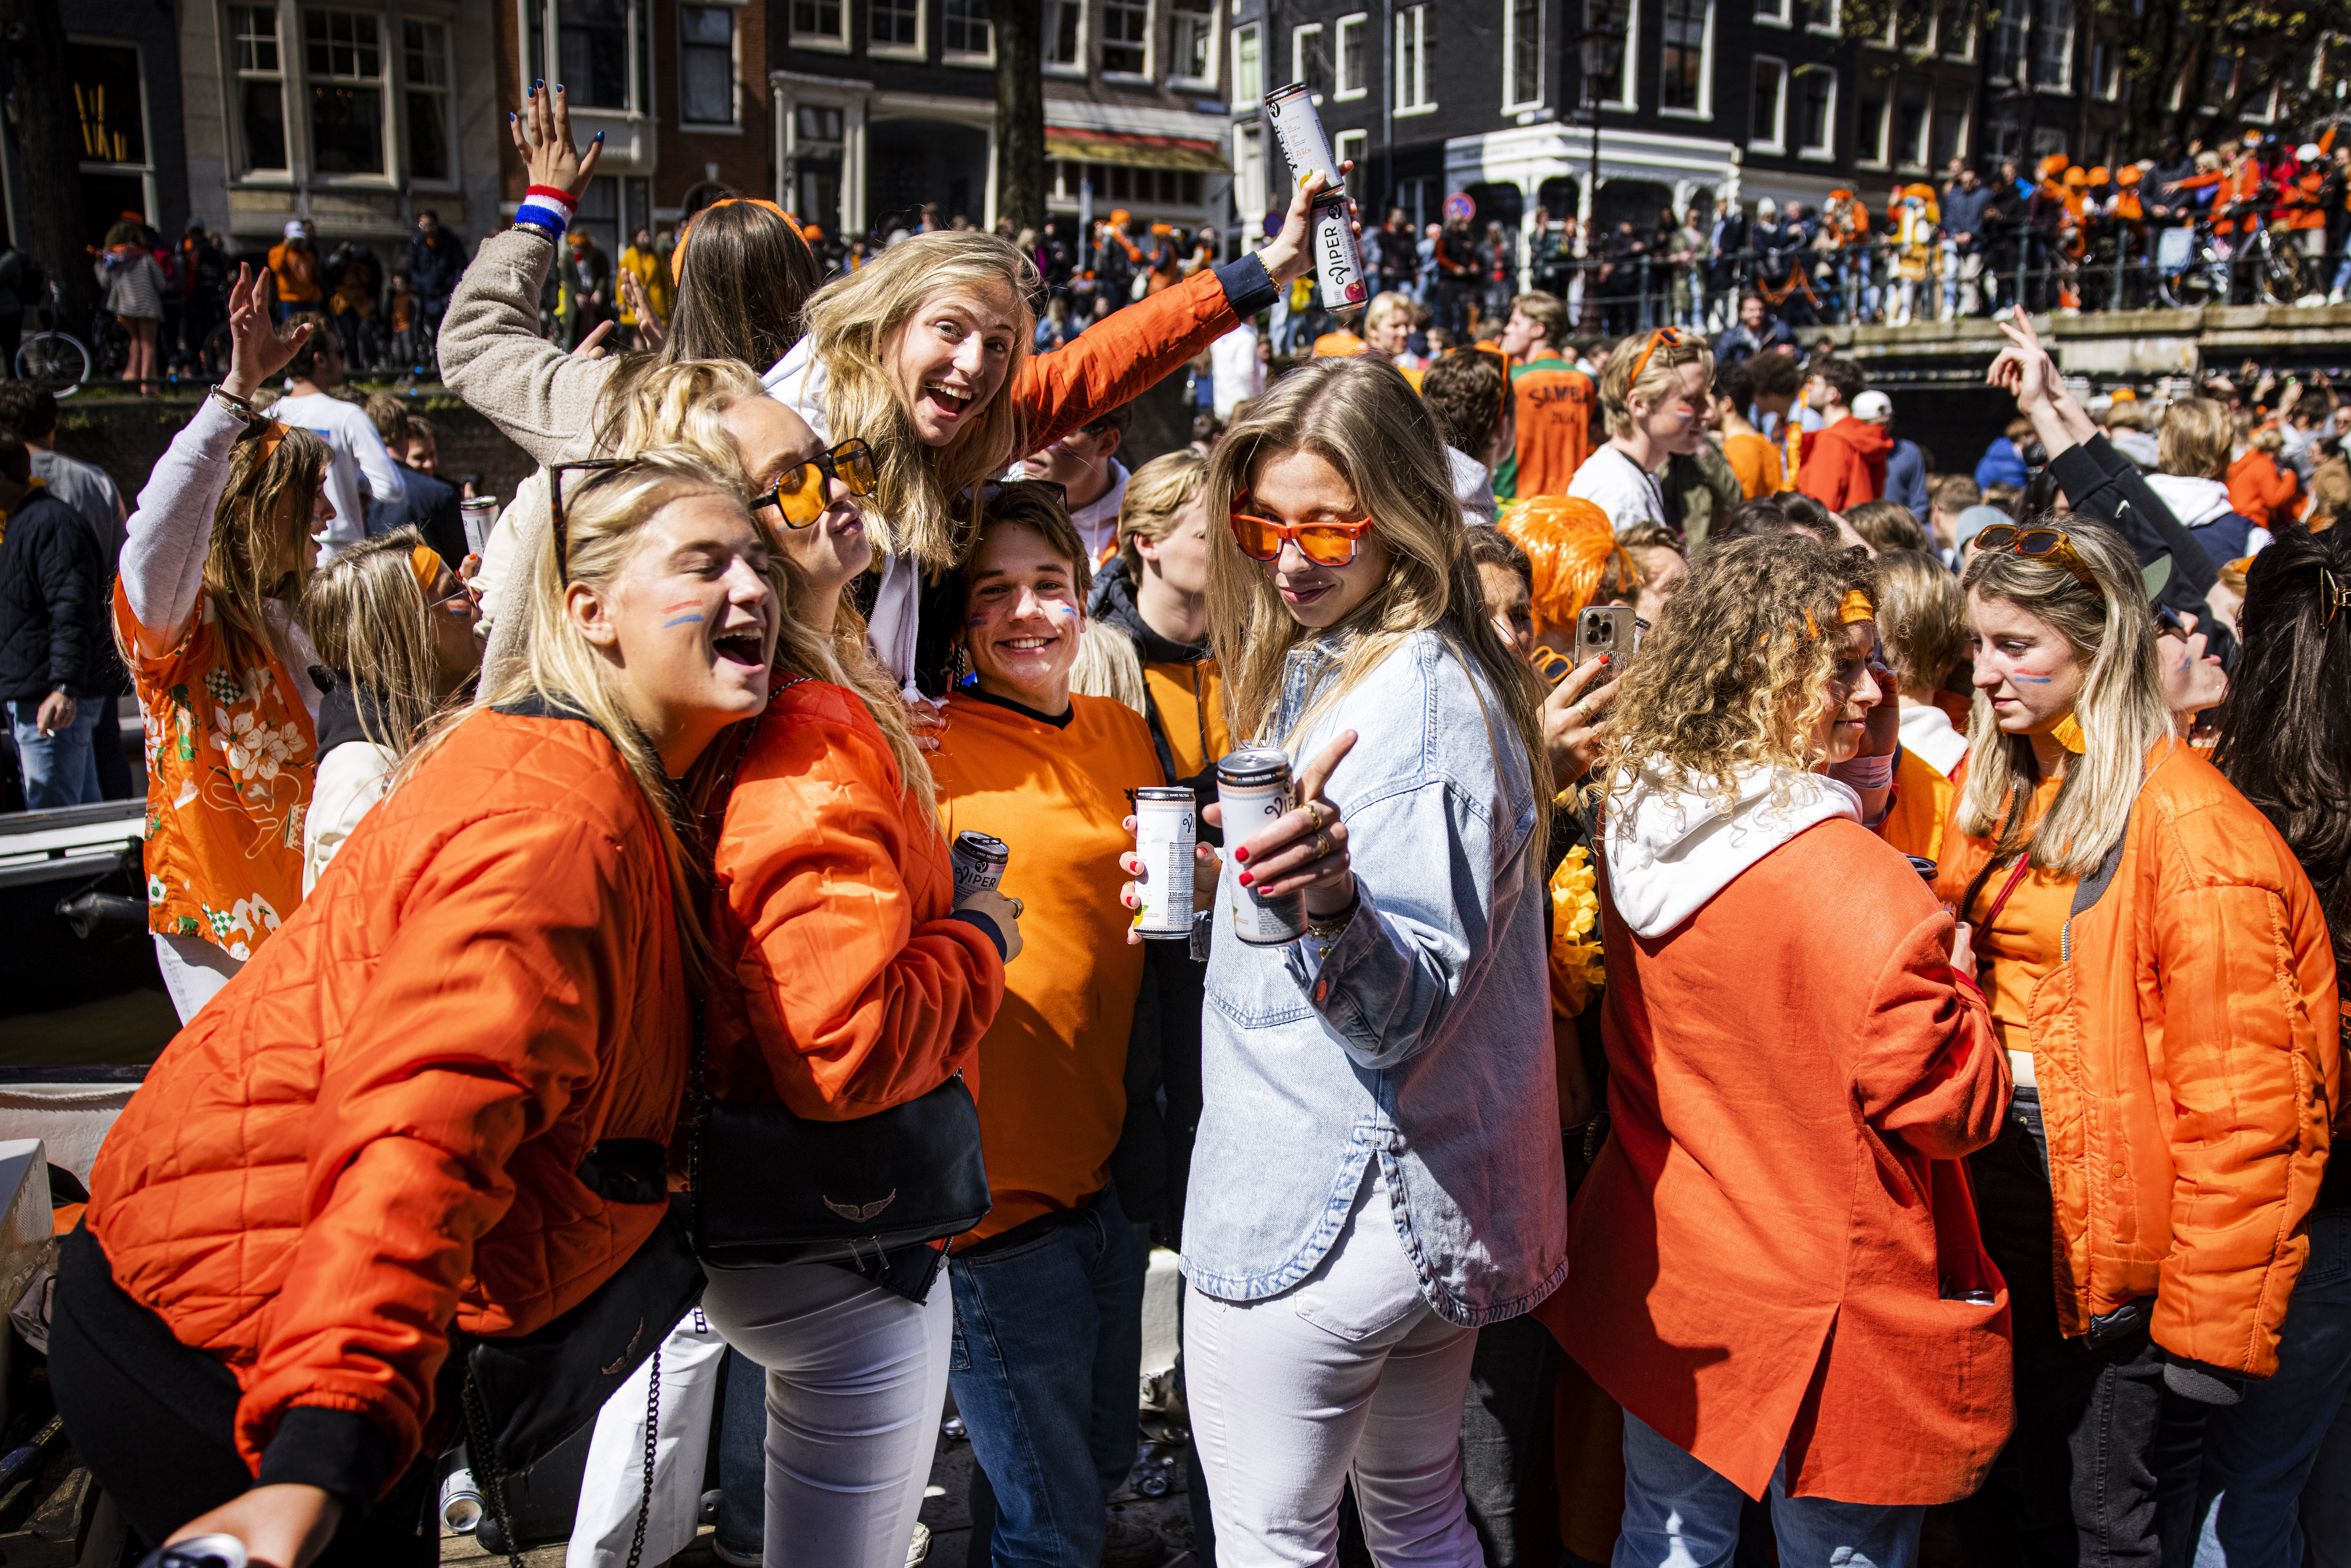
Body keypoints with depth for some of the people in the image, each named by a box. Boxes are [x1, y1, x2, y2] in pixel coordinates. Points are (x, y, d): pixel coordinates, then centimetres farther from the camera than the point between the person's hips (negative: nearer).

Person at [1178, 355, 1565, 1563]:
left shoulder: (1416, 701, -21)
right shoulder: (1321, 666, 9)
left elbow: (1409, 1008, -24)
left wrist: (1333, 908, -44)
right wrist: (1231, 881, 18)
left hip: (1314, 1213, -10)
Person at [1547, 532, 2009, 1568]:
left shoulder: (1638, 830, -5)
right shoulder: (1861, 889, -27)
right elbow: (1954, 1108, -18)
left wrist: (1860, 786, 5)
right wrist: (1954, 982, -4)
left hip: (1657, 1286, 7)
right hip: (1821, 1309, -6)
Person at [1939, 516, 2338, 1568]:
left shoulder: (2190, 829, -18)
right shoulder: (2000, 788, 7)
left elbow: (2240, 1102, -19)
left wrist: (2210, 1323, -18)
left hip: (2105, 1229, -7)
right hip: (1996, 1192, 7)